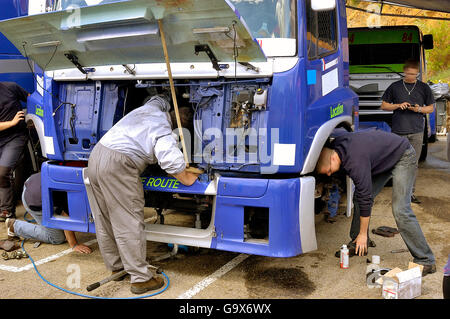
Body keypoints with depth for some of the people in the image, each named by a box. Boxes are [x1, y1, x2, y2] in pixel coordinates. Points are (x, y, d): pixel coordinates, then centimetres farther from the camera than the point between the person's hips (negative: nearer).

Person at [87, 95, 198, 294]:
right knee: (129, 222, -5)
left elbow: (158, 99, 41)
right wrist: (187, 179, -3)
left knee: (105, 219, 16)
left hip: (96, 156, 10)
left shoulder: (149, 109, 18)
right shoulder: (164, 132, -8)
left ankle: (116, 267, 30)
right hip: (117, 165, -10)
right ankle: (140, 278, 0)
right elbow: (172, 161, -20)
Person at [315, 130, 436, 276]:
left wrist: (363, 233, -19)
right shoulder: (334, 147, -12)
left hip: (404, 157, -9)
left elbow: (366, 198, -28)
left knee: (400, 210, -17)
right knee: (358, 197, 2)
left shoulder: (356, 161, -35)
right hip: (383, 159, 9)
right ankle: (358, 244, 16)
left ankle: (426, 261, -10)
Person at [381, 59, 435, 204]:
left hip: (416, 132, 0)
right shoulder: (395, 87, 8)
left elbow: (431, 108, 14)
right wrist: (398, 105, -6)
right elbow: (384, 105, 11)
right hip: (398, 131, 0)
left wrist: (420, 109, -7)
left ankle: (411, 193, 6)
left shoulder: (424, 87, 9)